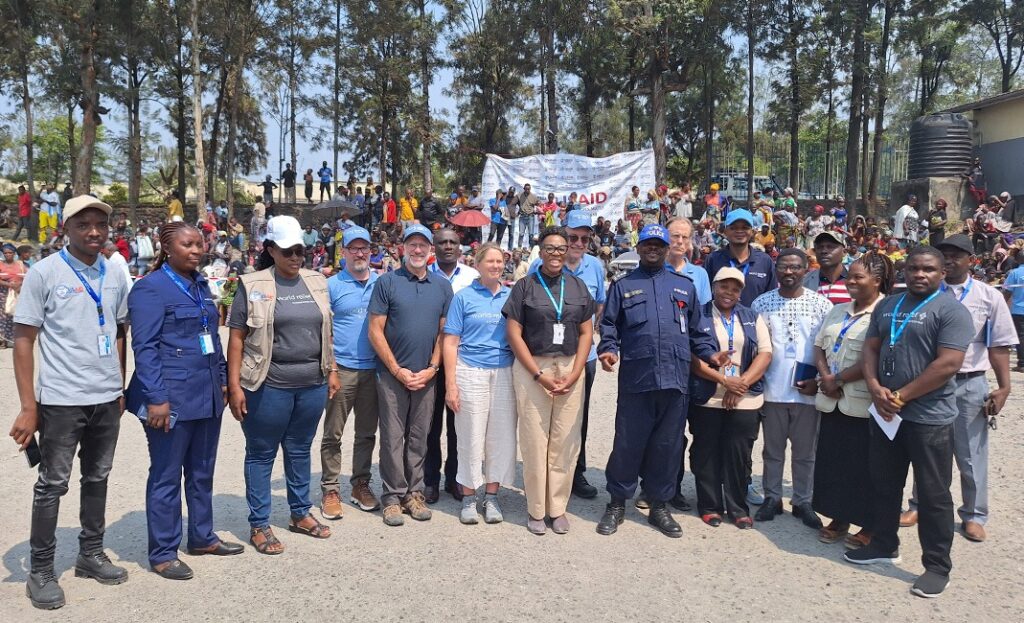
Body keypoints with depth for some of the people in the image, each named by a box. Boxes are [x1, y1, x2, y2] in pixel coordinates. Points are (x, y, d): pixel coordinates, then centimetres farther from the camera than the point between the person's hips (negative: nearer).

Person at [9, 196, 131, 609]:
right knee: (53, 484, 6)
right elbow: (23, 339, -8)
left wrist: (120, 389, 12)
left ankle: (91, 554, 29)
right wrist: (28, 406, -11)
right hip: (61, 400, -4)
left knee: (97, 478, 15)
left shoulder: (115, 276, 6)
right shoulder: (44, 273, -8)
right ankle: (41, 571, 19)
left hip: (107, 399, 5)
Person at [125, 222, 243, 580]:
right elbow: (145, 347, -15)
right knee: (167, 476, 4)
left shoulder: (200, 284, 12)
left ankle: (202, 537, 31)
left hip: (206, 395, 8)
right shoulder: (151, 288, -10)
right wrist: (157, 399, -20)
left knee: (202, 471, 17)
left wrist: (222, 378, 15)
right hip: (171, 398, -7)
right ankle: (163, 553, 16)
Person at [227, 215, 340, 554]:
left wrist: (332, 371, 12)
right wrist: (234, 386, -11)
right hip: (268, 386, -4)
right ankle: (259, 524, 20)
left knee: (299, 450, 17)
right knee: (261, 454, 7)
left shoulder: (317, 282, 8)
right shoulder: (252, 285, -6)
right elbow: (237, 337, -7)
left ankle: (300, 513, 31)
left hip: (312, 385, 4)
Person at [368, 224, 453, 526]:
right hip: (392, 374, -3)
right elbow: (375, 332, -5)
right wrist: (398, 370, -9)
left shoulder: (442, 286, 7)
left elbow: (444, 332, 8)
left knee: (419, 438, 11)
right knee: (393, 438, 2)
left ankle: (414, 493, 22)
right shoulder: (387, 282, -2)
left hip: (426, 376, 3)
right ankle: (393, 497, 13)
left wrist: (432, 368, -4)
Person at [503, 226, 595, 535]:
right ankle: (536, 510, 12)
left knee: (565, 442, 3)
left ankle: (558, 508, 16)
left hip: (570, 369, 2)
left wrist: (574, 374, -4)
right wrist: (539, 375, -10)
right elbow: (514, 333, -3)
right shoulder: (524, 286, 2)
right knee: (534, 440, 0)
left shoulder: (578, 286, 11)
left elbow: (586, 332, 9)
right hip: (531, 369, -2)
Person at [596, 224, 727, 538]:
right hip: (635, 378, -2)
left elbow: (698, 329, 18)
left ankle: (659, 505, 22)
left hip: (675, 379, 2)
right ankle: (617, 503, 16)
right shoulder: (623, 286, 13)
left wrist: (709, 353, 2)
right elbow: (609, 325, 9)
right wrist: (608, 349, -9)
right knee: (628, 443, 2)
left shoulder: (684, 286, 18)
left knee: (668, 445, 9)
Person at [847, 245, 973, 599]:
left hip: (929, 418, -6)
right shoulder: (887, 306, 11)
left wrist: (902, 396, -16)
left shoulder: (951, 311, -10)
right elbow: (871, 348, 10)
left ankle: (937, 566, 17)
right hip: (885, 413, 7)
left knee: (932, 494, 4)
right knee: (884, 485, 17)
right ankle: (884, 545, 33)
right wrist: (875, 388, -8)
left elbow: (948, 364, -18)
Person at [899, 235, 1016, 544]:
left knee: (971, 454, 9)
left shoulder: (988, 296, -1)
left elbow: (999, 345, -1)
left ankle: (973, 515, 24)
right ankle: (919, 505, 29)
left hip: (970, 384, -1)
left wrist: (1004, 387, -5)